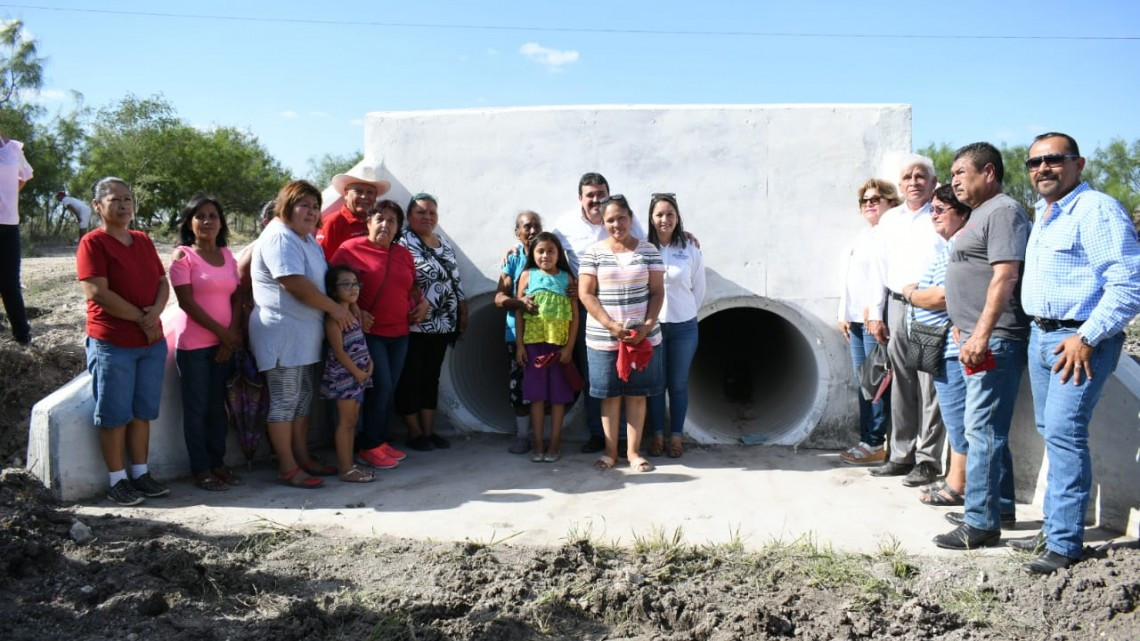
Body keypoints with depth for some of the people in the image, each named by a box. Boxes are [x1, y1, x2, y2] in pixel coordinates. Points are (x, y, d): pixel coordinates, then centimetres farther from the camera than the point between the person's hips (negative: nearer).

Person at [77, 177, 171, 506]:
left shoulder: (143, 241, 13)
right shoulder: (92, 243, -8)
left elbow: (162, 283, 11)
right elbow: (97, 293, -16)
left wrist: (155, 312, -9)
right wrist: (141, 319, -13)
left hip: (152, 342, 6)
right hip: (111, 344, -6)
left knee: (142, 412, 12)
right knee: (115, 415, 2)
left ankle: (140, 473, 21)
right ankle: (116, 480, 12)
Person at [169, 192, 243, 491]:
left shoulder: (227, 254, 11)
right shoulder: (183, 255, -5)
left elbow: (236, 296, 8)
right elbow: (186, 302, -11)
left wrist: (233, 332, -6)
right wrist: (222, 332, -12)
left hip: (224, 343, 5)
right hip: (193, 343, -5)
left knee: (218, 406, 11)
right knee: (196, 407, 2)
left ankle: (217, 463, 20)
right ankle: (200, 470, 9)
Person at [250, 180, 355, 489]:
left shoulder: (309, 240, 16)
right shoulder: (279, 238, -15)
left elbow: (322, 279, 22)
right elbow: (295, 284, -24)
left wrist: (348, 308, 8)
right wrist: (335, 308, -15)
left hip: (305, 333, 10)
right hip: (281, 333, -10)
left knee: (303, 396, 14)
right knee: (284, 401, -3)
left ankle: (302, 458, 24)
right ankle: (287, 468, 4)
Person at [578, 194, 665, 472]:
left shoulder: (648, 250, 3)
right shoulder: (593, 253, 0)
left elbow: (657, 292, 2)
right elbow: (586, 294, -5)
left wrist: (647, 327, -11)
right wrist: (612, 326, -14)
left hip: (643, 336, 1)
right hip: (603, 338, -1)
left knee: (637, 394, 6)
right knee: (610, 395, 7)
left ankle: (634, 451, 17)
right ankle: (610, 451, 19)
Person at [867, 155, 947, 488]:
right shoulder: (889, 220, 17)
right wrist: (875, 313, 14)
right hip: (898, 307, 5)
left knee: (930, 386, -4)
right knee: (901, 386, 9)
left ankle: (928, 459, 4)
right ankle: (902, 454, 18)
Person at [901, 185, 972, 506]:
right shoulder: (949, 248, 19)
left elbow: (944, 296, -22)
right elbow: (934, 290, 23)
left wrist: (910, 293, -5)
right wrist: (918, 291, 2)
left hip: (952, 345, -11)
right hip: (943, 347, 11)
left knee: (956, 416, -3)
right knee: (955, 417, 16)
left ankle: (957, 485, 6)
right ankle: (954, 477, 25)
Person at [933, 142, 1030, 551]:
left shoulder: (1003, 211, -11)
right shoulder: (980, 215, 21)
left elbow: (1004, 277, -21)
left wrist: (981, 334, -26)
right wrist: (964, 328, 23)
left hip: (994, 341, -11)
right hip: (977, 340, 11)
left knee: (982, 430, -9)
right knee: (989, 429, 16)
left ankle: (981, 523, -4)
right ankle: (999, 506, 27)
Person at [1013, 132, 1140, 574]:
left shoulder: (1097, 210, -13)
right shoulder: (1042, 214, 16)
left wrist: (1087, 338, -23)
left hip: (1081, 339, -9)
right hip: (1041, 335, 9)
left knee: (1063, 431, -13)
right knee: (1052, 433, 13)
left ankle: (1064, 542, -6)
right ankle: (1054, 527, 24)